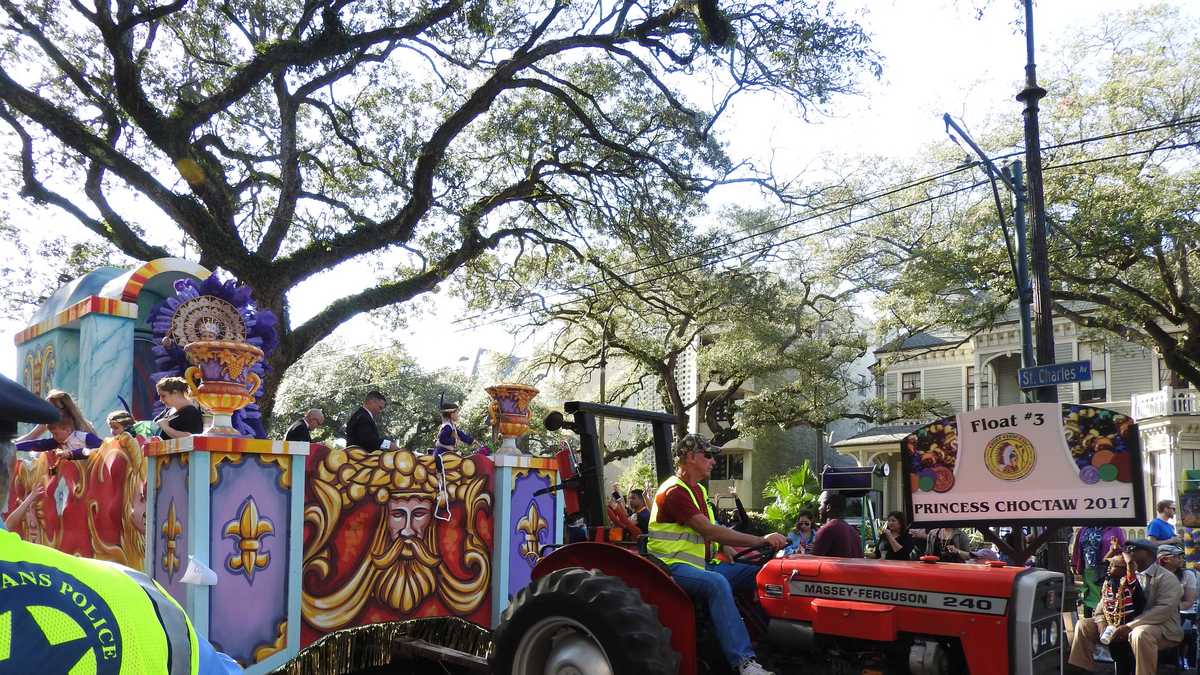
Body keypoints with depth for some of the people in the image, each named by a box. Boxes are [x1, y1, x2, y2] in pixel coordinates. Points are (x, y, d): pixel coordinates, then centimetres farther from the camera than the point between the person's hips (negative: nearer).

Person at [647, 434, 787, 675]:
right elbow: (711, 532, -22)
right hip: (673, 566, -10)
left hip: (700, 564, 10)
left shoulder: (699, 490, 18)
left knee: (758, 573, -4)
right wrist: (761, 540, -21)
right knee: (717, 583, -37)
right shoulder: (674, 491, -15)